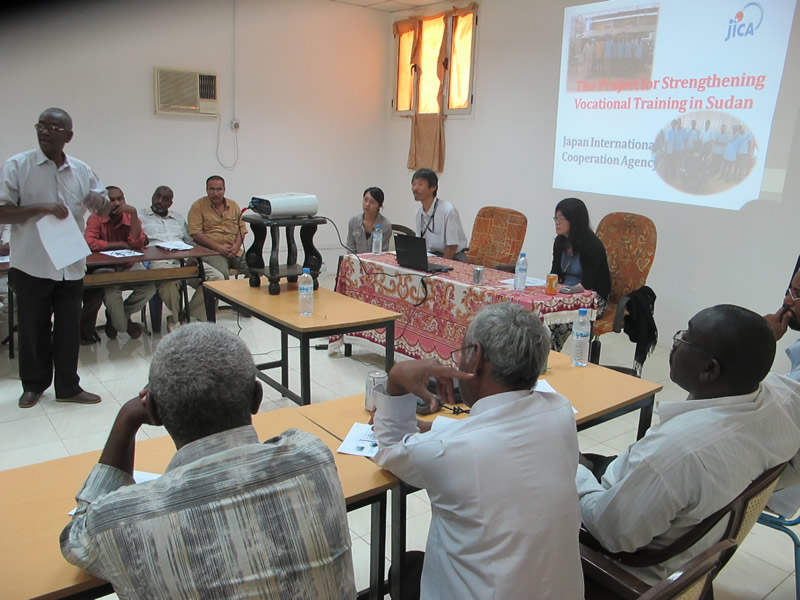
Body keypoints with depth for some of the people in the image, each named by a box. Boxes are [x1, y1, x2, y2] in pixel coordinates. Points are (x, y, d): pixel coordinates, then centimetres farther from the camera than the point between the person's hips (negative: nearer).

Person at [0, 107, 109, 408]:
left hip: (71, 265, 3)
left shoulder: (82, 170, 6)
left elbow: (103, 208, 13)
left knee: (69, 328, 9)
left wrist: (100, 201, -10)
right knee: (33, 327, 11)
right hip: (31, 265, -3)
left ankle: (68, 387, 21)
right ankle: (33, 384, 29)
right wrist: (40, 208, -22)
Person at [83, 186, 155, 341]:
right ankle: (122, 324, -1)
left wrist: (133, 213, -23)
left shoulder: (130, 217, -2)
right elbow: (89, 242, -26)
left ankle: (118, 316, 6)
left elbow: (137, 244, -19)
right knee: (111, 289, -34)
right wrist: (119, 245, -19)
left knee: (149, 287, -22)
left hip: (129, 265, 3)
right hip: (104, 266, -3)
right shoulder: (96, 219, -10)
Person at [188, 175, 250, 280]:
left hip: (234, 251, 4)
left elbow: (242, 229, 16)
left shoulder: (233, 205, 19)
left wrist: (236, 246, -4)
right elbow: (196, 234, -5)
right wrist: (218, 247, -13)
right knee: (221, 276, -34)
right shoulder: (198, 206, 4)